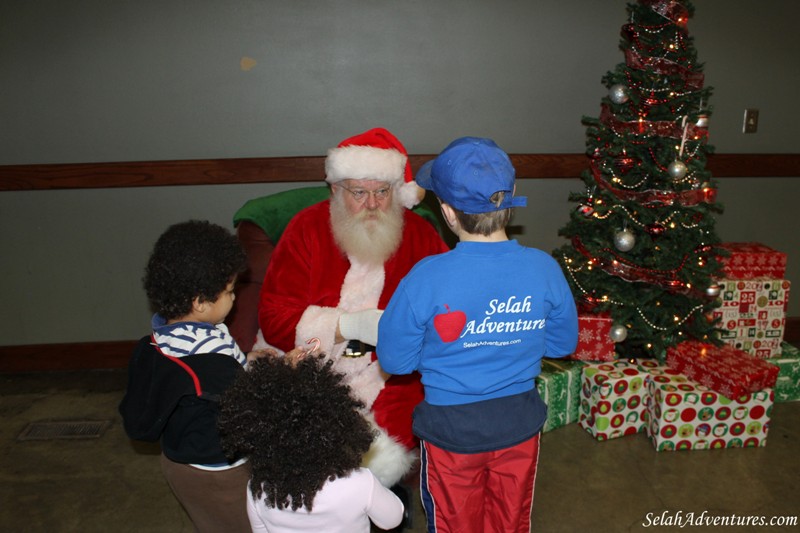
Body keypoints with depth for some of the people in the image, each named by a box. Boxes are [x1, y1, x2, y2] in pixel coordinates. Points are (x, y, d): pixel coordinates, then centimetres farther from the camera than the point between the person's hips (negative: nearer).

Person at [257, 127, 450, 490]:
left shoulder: (421, 235, 3)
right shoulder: (307, 229, -1)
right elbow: (274, 319, -7)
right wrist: (352, 324, -21)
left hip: (392, 376, 0)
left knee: (380, 459, -21)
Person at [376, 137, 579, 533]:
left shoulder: (427, 277, -26)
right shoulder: (544, 268, -15)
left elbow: (394, 360, -15)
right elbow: (563, 343, 0)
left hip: (451, 430, -3)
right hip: (520, 425, 3)